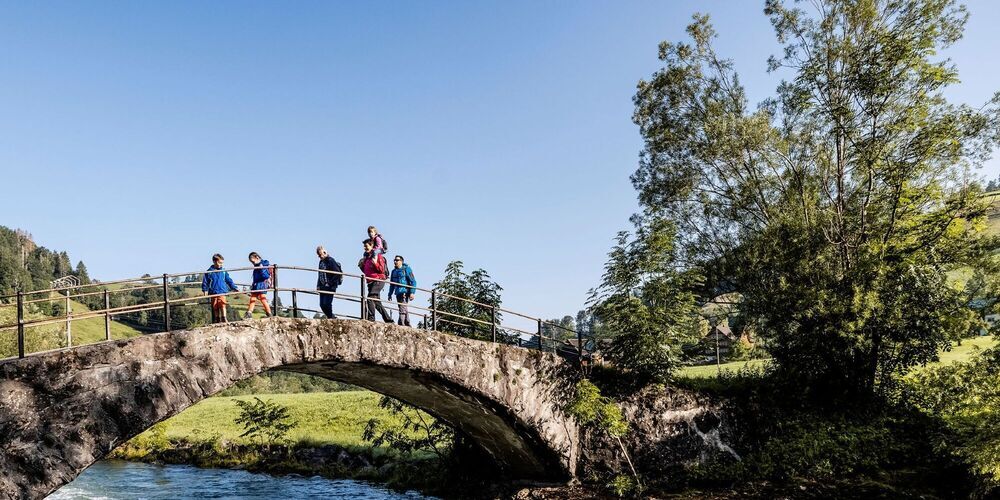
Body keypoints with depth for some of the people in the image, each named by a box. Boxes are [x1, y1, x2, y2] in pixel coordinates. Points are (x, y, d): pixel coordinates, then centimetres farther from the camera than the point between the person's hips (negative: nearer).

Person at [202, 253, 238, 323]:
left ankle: (224, 319, -18)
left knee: (222, 305, -17)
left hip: (222, 292, 0)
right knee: (215, 308, 5)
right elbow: (205, 282, 6)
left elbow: (229, 280, 15)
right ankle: (216, 320, 16)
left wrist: (234, 288, 14)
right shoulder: (209, 271, 2)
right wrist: (205, 290, -3)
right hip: (213, 293, 0)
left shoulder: (223, 271, 8)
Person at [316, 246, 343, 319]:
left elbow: (338, 273, -16)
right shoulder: (321, 262, 17)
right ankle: (332, 318, 16)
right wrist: (318, 285, 13)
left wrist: (330, 283, -17)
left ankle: (331, 318, 0)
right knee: (322, 304, 5)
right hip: (323, 287, 8)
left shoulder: (330, 260, -9)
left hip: (330, 287, -8)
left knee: (326, 304, -14)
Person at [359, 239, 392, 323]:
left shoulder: (378, 256, -3)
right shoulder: (366, 258, 19)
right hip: (371, 282, 9)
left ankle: (371, 318, -27)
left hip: (378, 280, -9)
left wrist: (375, 262, -23)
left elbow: (382, 270, -11)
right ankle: (388, 319, 16)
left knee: (370, 298, -24)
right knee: (377, 303, 9)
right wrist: (361, 266, 9)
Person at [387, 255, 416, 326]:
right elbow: (391, 284, 25)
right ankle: (407, 323, 16)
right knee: (404, 308, 11)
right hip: (398, 293, 7)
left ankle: (401, 323, -20)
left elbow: (413, 282, -6)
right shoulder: (394, 271, 19)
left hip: (405, 292, -7)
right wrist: (390, 294, 19)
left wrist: (412, 292, -14)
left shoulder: (406, 269, -1)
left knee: (403, 307, -16)